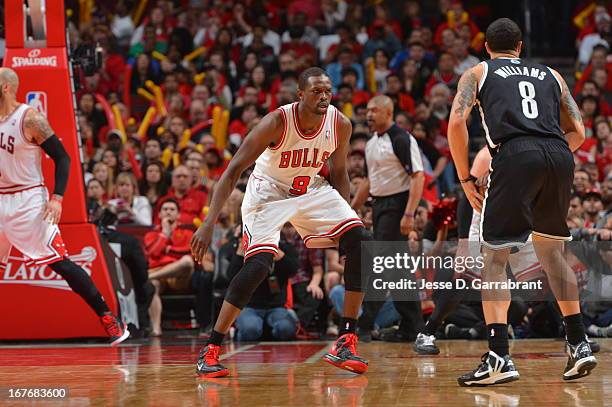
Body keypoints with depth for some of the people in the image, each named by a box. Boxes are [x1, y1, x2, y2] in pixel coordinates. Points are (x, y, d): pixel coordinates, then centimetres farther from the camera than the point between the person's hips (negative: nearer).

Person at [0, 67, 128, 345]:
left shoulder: (30, 119, -13)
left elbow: (62, 157, -12)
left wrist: (57, 197, -22)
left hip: (28, 201, -7)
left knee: (60, 263, -10)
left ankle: (110, 320, -5)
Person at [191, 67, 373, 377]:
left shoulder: (340, 125, -14)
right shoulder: (277, 122, -28)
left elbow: (338, 173, 5)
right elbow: (232, 172, -27)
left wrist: (346, 219, 3)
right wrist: (209, 224, -35)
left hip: (312, 191, 5)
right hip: (268, 193, -5)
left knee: (361, 244, -12)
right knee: (258, 264, -24)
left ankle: (346, 342, -5)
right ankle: (210, 350, -13)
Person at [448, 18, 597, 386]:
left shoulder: (477, 73, 20)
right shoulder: (550, 75, 29)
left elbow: (457, 122, 5)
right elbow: (578, 131, 22)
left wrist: (465, 178, 11)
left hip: (515, 155, -4)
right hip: (560, 156, 4)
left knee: (495, 258, 1)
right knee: (551, 251, 23)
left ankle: (500, 358, -12)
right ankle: (579, 345, 23)